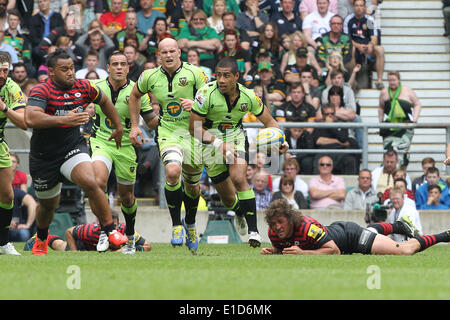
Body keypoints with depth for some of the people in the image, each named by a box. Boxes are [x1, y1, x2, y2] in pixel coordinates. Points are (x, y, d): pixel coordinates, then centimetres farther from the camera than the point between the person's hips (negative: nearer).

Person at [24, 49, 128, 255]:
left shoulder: (83, 87, -2)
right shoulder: (41, 91, -18)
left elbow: (104, 101, 21)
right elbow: (30, 119, -36)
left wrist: (118, 126, 24)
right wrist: (64, 119, -43)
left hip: (73, 148, 2)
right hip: (44, 156, -2)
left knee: (90, 183, -28)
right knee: (48, 205, 14)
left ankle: (110, 230, -17)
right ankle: (41, 240, 46)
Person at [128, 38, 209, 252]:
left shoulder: (194, 73, -7)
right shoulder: (150, 77, 0)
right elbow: (134, 96, 19)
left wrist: (195, 104, -26)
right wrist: (134, 126, 13)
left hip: (194, 133, 0)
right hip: (168, 133, 0)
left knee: (192, 186, 11)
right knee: (173, 172, -28)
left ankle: (190, 224, 41)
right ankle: (176, 224, -12)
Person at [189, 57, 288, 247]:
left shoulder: (248, 96, -13)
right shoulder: (207, 93, -22)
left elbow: (269, 121, 1)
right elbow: (194, 128, -17)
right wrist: (219, 144, -27)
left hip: (236, 138, 0)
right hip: (211, 141, 0)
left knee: (238, 178, -27)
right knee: (227, 198, 6)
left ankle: (253, 230, -21)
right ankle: (239, 212, 45)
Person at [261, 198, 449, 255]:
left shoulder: (307, 228, -40)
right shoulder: (273, 232, -19)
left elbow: (334, 250, -37)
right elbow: (279, 249, 3)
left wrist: (303, 252, -42)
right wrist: (271, 252, -20)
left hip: (349, 235, -8)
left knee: (405, 251, -12)